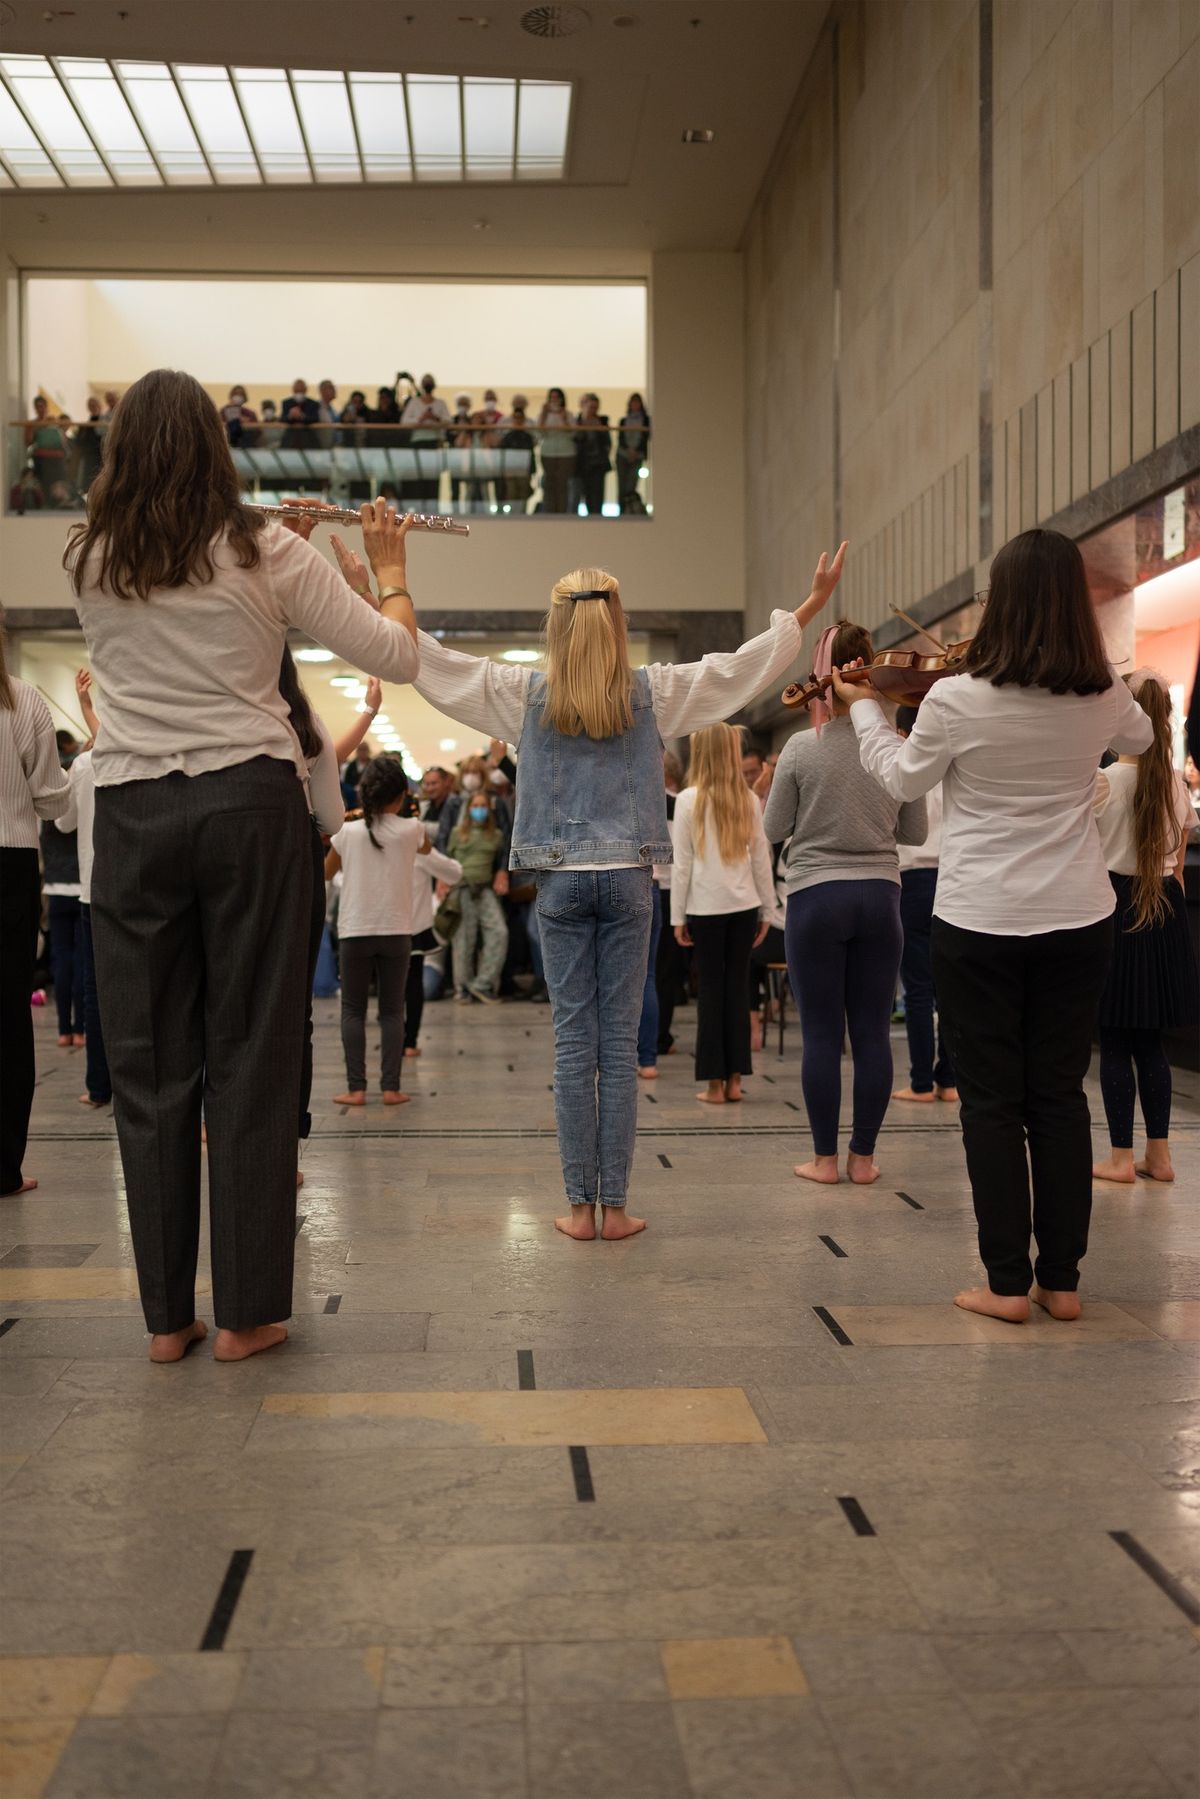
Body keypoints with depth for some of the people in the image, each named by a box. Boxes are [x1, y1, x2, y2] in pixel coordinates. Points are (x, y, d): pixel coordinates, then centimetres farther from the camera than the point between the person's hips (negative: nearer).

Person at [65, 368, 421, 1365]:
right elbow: (396, 657, -1)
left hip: (132, 815, 2)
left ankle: (166, 1313, 13)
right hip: (248, 804, -2)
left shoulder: (89, 562, 6)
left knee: (149, 1063, 7)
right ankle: (246, 1311, 9)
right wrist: (388, 564, 16)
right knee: (250, 1057, 4)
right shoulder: (264, 552, -2)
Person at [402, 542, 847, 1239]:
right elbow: (748, 663, 5)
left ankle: (581, 1205, 7)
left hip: (561, 880, 0)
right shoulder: (654, 691, 0)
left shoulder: (525, 692, 0)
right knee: (620, 1043, 3)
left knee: (574, 1042, 3)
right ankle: (616, 1206, 6)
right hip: (628, 877, 0)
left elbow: (428, 658, 4)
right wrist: (815, 601, 14)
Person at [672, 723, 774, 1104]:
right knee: (737, 987, 8)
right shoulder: (748, 799, 3)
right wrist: (766, 909, 13)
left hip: (705, 905, -2)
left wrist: (678, 916, 1)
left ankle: (715, 1083, 5)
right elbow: (761, 858, 6)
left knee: (711, 990, 3)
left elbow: (682, 862, -4)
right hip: (743, 904, 2)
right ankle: (734, 1079, 11)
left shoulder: (689, 800, -5)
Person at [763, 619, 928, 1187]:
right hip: (879, 895, 2)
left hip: (816, 897, -2)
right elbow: (915, 831, 7)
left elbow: (773, 830, 0)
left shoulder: (802, 748, -9)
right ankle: (863, 1156, 14)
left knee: (821, 1034, 4)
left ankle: (825, 1158, 10)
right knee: (872, 1032, 8)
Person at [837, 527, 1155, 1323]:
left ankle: (1008, 1283, 9)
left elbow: (903, 779, 4)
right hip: (1078, 920, 3)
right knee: (1061, 1095, 11)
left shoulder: (956, 699, -14)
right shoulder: (1104, 696, -3)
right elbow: (1141, 738, 21)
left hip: (979, 922, -3)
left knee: (992, 1101, 6)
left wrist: (865, 709, 19)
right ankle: (1062, 1279, 17)